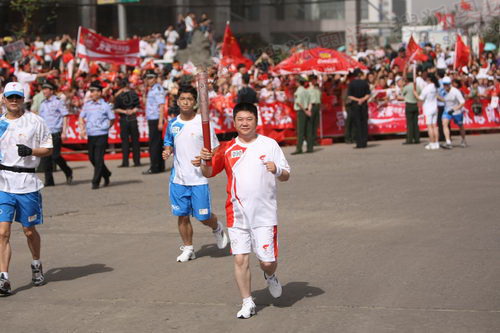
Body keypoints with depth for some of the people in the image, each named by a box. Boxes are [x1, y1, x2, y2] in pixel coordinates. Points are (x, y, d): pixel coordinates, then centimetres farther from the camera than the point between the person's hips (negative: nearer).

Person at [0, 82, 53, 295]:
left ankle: (36, 265, 34)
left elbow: (48, 149, 2)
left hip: (27, 183, -2)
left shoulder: (35, 121, 1)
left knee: (29, 231, 8)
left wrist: (30, 151, -15)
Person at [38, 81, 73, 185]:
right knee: (45, 157, 0)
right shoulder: (43, 104, 14)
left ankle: (68, 173, 15)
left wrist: (64, 132, -11)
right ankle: (49, 180, 6)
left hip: (56, 134, -6)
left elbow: (65, 117, -5)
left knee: (55, 156, -10)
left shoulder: (58, 102, -3)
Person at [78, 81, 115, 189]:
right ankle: (106, 174, 32)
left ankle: (96, 182, -1)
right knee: (92, 158, 11)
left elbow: (112, 119, 6)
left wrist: (106, 127, 1)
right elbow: (81, 117, 13)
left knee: (98, 159, -6)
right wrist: (82, 129, -1)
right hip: (90, 135, 5)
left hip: (101, 135, -5)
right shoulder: (87, 105, 8)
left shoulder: (105, 106, -3)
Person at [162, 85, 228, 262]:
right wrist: (167, 151, -2)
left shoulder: (203, 123, -8)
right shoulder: (173, 124, 5)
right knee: (182, 216, 7)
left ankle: (217, 228, 34)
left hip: (199, 178, -4)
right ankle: (188, 248, 22)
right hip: (178, 178, 4)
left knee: (203, 217, 1)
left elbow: (215, 149, -5)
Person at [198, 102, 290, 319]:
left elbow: (286, 176, 2)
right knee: (240, 259, -1)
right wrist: (205, 161, -18)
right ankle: (247, 303, 12)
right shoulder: (227, 149, 4)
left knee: (267, 260, -2)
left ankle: (270, 276, 34)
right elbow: (208, 173, 4)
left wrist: (277, 170, -21)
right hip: (237, 214, 2)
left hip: (264, 214, -1)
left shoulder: (269, 145, 0)